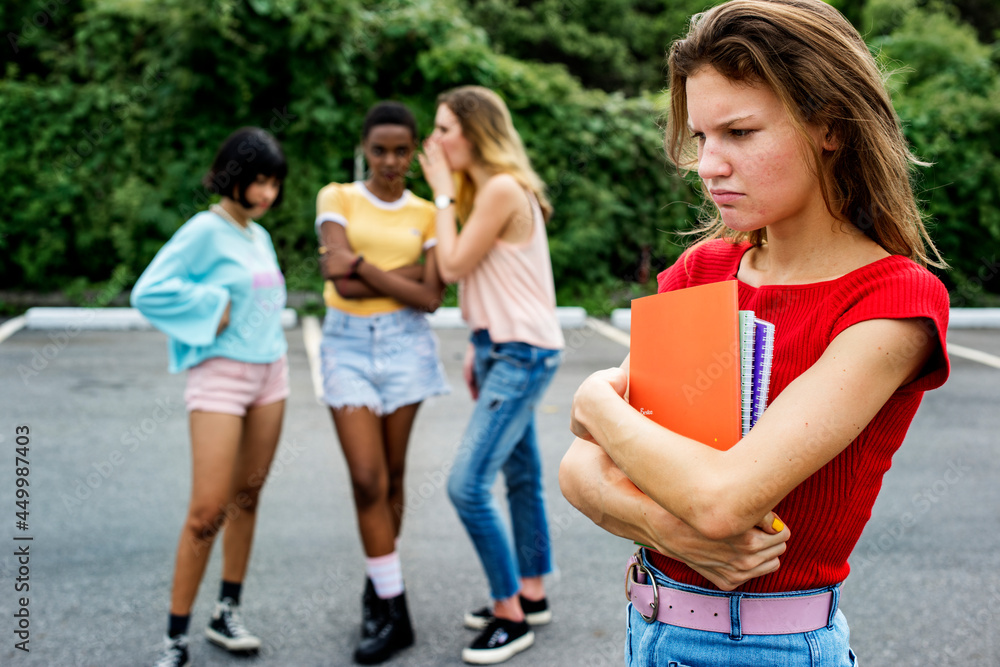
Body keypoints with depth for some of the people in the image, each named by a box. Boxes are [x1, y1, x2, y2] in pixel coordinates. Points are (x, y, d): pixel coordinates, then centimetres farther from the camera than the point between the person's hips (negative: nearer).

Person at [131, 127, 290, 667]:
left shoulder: (259, 236, 11)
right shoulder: (205, 230, -10)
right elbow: (147, 292, -16)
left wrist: (272, 346, 6)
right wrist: (210, 312, -15)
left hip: (269, 373, 7)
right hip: (219, 378, -7)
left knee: (246, 497, 12)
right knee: (207, 510, -8)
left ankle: (227, 614, 24)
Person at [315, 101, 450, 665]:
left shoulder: (426, 214, 8)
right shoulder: (337, 198, 4)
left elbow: (430, 298, -3)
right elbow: (342, 280, -10)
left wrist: (363, 266, -9)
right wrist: (408, 270, -10)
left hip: (404, 343, 1)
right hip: (348, 344, -1)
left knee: (392, 476, 6)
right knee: (368, 479, -7)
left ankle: (380, 585, 27)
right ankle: (394, 614, 2)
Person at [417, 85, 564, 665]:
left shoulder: (503, 189, -17)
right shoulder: (487, 189, 14)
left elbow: (454, 266, -16)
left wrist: (443, 194, -8)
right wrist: (478, 348, 14)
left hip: (523, 354, -10)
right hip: (504, 349, 10)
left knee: (467, 484, -12)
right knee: (521, 475, 17)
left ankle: (511, 616, 1)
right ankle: (531, 594, 29)